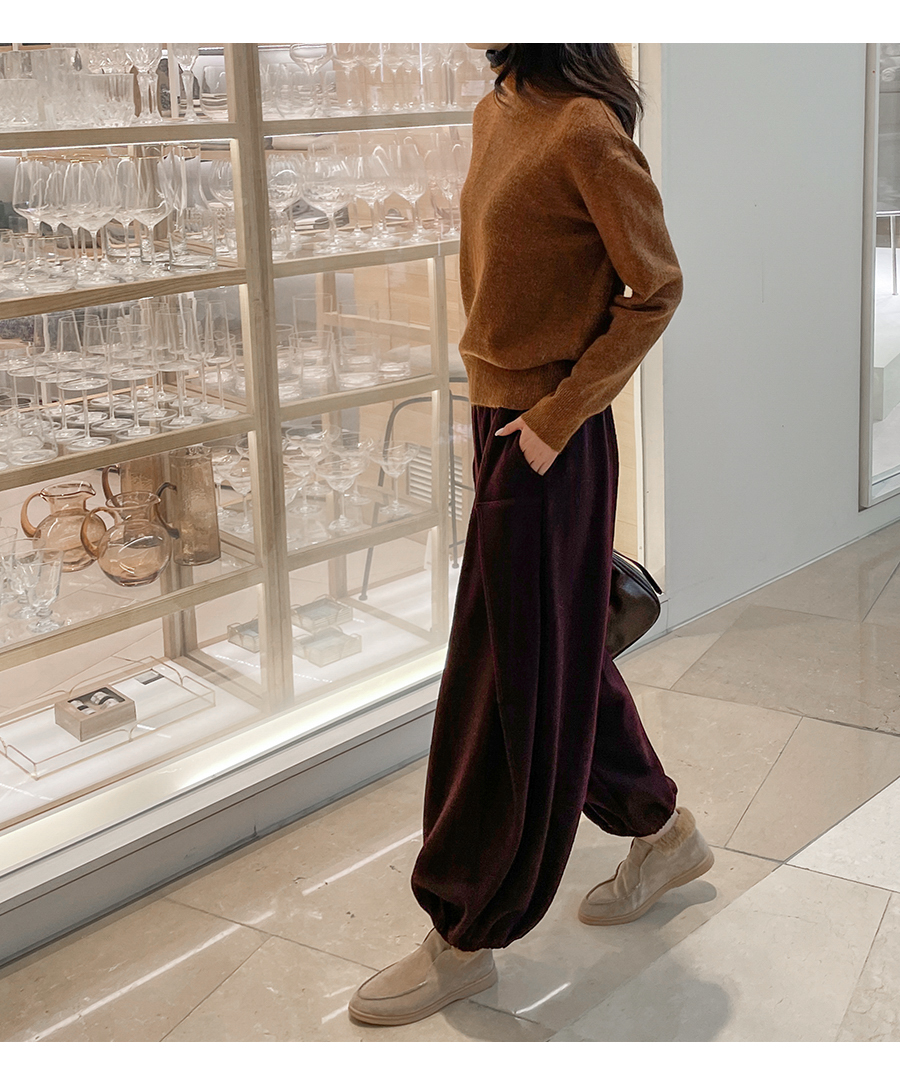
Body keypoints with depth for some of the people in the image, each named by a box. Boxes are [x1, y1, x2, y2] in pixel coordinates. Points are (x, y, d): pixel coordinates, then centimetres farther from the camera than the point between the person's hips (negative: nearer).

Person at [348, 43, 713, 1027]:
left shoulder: (584, 129, -16)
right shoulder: (493, 115, 9)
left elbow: (655, 291, -14)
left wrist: (557, 416, -16)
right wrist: (498, 405, 12)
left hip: (545, 442, -9)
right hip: (497, 420, 9)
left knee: (506, 684, 1)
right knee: (555, 657, 19)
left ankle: (465, 938, 17)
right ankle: (663, 833, 40)